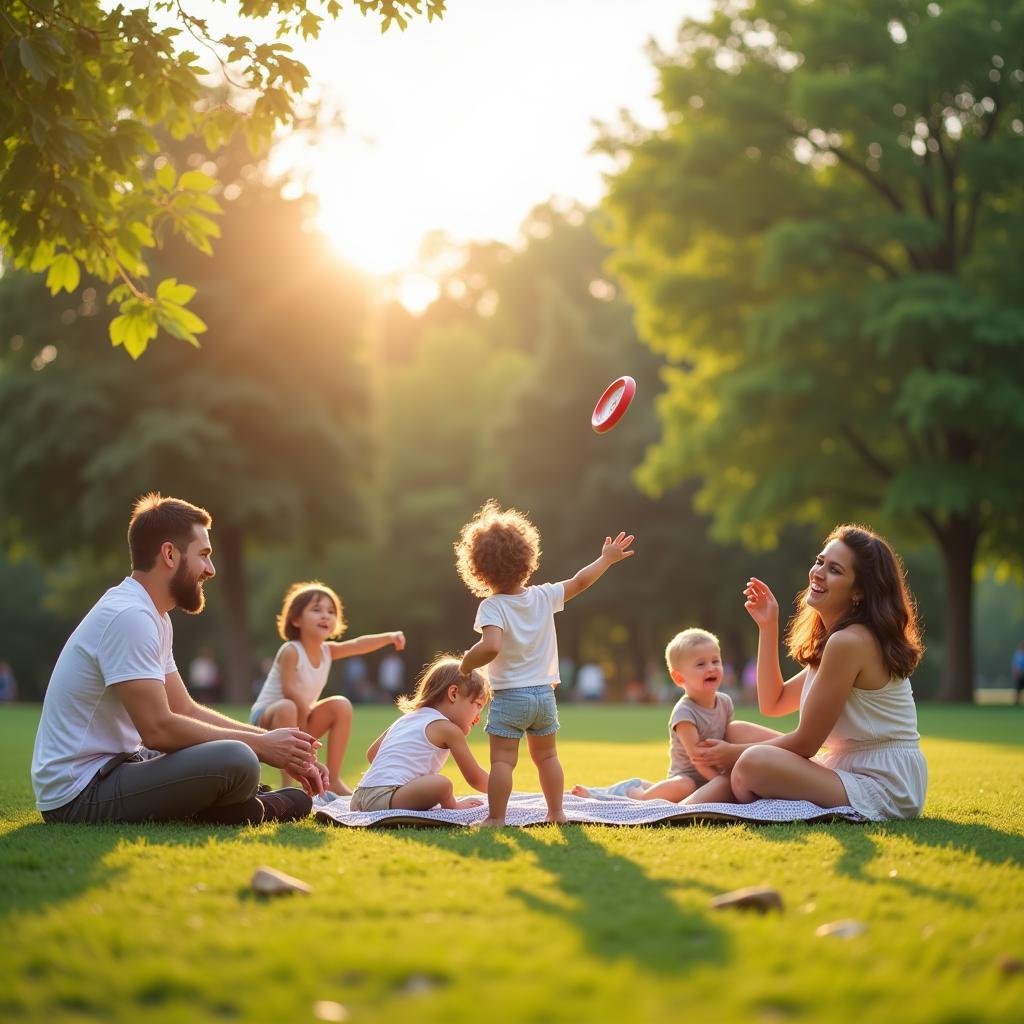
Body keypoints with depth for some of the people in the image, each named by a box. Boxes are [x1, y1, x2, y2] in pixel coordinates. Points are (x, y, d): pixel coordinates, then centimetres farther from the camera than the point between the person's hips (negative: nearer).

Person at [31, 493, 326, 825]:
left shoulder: (152, 617, 13)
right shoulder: (128, 616, -19)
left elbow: (186, 710, 14)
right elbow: (158, 729, -24)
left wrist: (273, 743, 4)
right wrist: (261, 745, -15)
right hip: (80, 796, -11)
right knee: (237, 761, -25)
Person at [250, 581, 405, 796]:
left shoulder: (327, 651, -1)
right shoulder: (290, 651, -22)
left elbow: (357, 645, -15)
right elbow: (289, 691, -25)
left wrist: (389, 637, -28)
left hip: (299, 721, 8)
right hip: (265, 717, -8)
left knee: (341, 706, -5)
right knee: (287, 708, -38)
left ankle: (332, 780, -2)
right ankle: (287, 785, -34)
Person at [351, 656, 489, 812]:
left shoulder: (406, 718, 24)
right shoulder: (448, 729, 1)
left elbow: (372, 753, 33)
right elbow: (475, 779, 6)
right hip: (383, 798, -9)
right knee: (442, 784, -25)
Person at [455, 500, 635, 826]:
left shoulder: (492, 606, -16)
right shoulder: (543, 597, 0)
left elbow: (491, 647, -30)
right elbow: (580, 582, 13)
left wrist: (466, 664, -13)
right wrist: (607, 559, 27)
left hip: (509, 696, -5)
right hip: (544, 694, 5)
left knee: (502, 760, -2)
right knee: (546, 757, 18)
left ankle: (496, 818, -3)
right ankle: (556, 813, 24)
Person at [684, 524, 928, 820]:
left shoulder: (849, 642, -18)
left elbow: (805, 743, -15)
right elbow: (773, 702, 18)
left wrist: (736, 754, -2)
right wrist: (767, 626, 11)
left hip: (883, 788, -11)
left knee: (754, 763, -27)